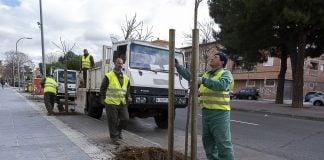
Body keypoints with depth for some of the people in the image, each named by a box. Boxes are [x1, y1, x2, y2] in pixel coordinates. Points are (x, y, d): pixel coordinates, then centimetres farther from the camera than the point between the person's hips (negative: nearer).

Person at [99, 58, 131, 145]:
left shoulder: (126, 77, 13)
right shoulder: (109, 76, -2)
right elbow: (103, 88, 3)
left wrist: (128, 97, 4)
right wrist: (102, 99, 1)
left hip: (122, 103, 5)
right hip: (111, 102, -5)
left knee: (125, 119, 3)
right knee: (113, 121, 2)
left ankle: (118, 130, 30)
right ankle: (114, 137, 16)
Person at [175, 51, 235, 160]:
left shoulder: (226, 73, -5)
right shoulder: (206, 75, 16)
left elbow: (222, 85, -25)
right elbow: (191, 77, 18)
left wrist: (203, 80, -26)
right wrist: (178, 66, 14)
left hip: (219, 112, -7)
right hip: (206, 112, 8)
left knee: (223, 142, -4)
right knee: (208, 140, 15)